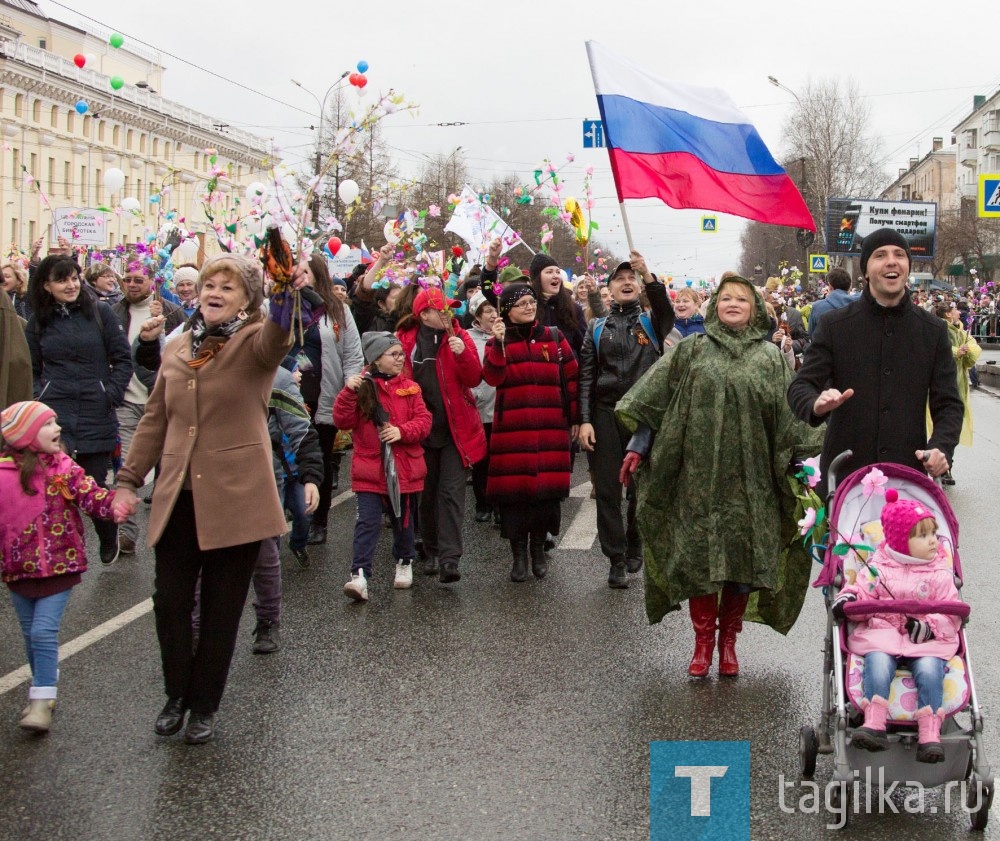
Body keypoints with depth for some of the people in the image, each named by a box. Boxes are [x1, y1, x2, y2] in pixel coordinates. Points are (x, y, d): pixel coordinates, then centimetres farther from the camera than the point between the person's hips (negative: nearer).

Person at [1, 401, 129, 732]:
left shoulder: (63, 469, -7)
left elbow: (90, 494, -18)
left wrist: (113, 504, -37)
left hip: (59, 564, -3)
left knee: (43, 631, -10)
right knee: (30, 634, 15)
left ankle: (42, 702, -3)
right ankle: (42, 689, 33)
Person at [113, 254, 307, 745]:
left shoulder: (254, 342, -3)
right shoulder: (176, 349, 11)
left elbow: (275, 340, -29)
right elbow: (155, 421, 18)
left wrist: (285, 303, -51)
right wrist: (128, 479, 12)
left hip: (235, 497, -4)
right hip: (178, 498, 4)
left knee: (221, 609, 6)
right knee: (169, 602, 4)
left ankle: (204, 705, 24)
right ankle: (176, 695, 26)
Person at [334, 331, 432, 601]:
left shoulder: (409, 387, 5)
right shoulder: (362, 387, -2)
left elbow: (424, 421, 0)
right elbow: (342, 421, -9)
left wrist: (402, 431, -17)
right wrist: (349, 392, -21)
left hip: (404, 469, 3)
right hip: (369, 469, -3)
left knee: (403, 520, 16)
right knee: (368, 522, -11)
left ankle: (404, 563, 37)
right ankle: (359, 575, -13)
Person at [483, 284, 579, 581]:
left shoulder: (554, 338, 9)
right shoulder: (498, 342, 7)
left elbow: (571, 379, 11)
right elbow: (492, 378, -10)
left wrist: (575, 419, 8)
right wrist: (499, 343, -21)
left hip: (551, 428, 1)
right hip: (512, 428, -1)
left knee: (547, 487, -1)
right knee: (514, 490, -2)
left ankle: (538, 551, 16)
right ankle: (518, 555, 10)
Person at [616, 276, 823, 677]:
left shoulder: (770, 357, 9)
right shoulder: (690, 351, 7)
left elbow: (789, 417, 6)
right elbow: (652, 400, 5)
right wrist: (638, 447, 0)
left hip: (748, 476, 1)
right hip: (698, 474, -1)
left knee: (743, 555, 2)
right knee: (698, 553, -1)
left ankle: (728, 639, 18)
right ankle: (703, 641, 12)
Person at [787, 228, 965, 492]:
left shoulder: (934, 331, 6)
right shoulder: (834, 325, 1)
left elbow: (948, 403, 8)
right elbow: (800, 387, 0)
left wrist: (942, 446, -13)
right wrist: (817, 403, -25)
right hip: (843, 476, -1)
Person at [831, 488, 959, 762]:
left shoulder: (940, 574, 9)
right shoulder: (878, 568, 9)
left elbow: (951, 614, 3)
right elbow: (862, 591, 7)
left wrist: (929, 625, -16)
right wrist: (848, 598, -17)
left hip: (927, 640, 0)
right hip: (882, 633, 0)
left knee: (929, 667, -30)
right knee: (878, 660, -31)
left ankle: (930, 735, -31)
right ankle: (874, 725, -37)